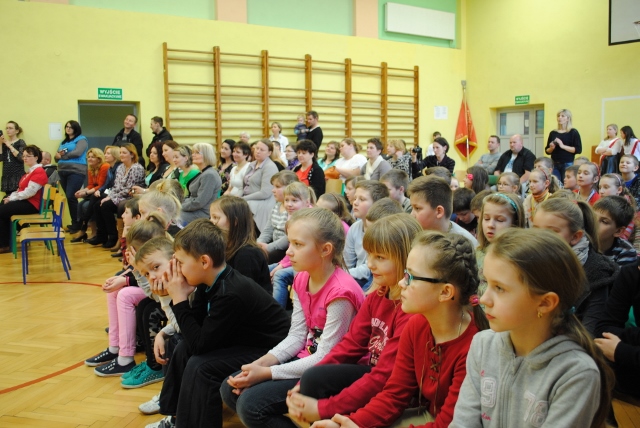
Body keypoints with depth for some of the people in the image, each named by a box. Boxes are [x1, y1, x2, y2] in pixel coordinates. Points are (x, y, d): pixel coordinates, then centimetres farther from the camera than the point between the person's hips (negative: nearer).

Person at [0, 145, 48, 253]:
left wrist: (12, 198, -15)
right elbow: (21, 189, 19)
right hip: (25, 201, 10)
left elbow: (29, 192, -23)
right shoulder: (31, 171, 20)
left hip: (32, 204, -10)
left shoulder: (39, 172, -14)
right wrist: (11, 196, 0)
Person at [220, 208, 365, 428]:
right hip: (305, 360, 9)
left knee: (250, 404, -19)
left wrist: (266, 373, -21)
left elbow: (325, 358, -23)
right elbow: (296, 336, 3)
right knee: (230, 389, 2)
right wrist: (261, 363, -13)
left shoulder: (340, 292, -24)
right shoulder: (301, 280, 3)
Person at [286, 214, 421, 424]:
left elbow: (384, 377, -25)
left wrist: (323, 408, -22)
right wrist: (303, 385, -7)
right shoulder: (377, 294, 3)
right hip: (370, 373, 8)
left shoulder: (412, 310, -23)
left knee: (316, 378, -20)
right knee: (311, 379, -10)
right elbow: (352, 343, 4)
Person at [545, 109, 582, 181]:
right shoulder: (553, 133, 10)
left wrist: (563, 146, -16)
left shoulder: (573, 132, 0)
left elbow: (578, 150, -8)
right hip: (554, 164, 3)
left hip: (568, 164, -3)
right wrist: (551, 148, -8)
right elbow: (547, 151, 14)